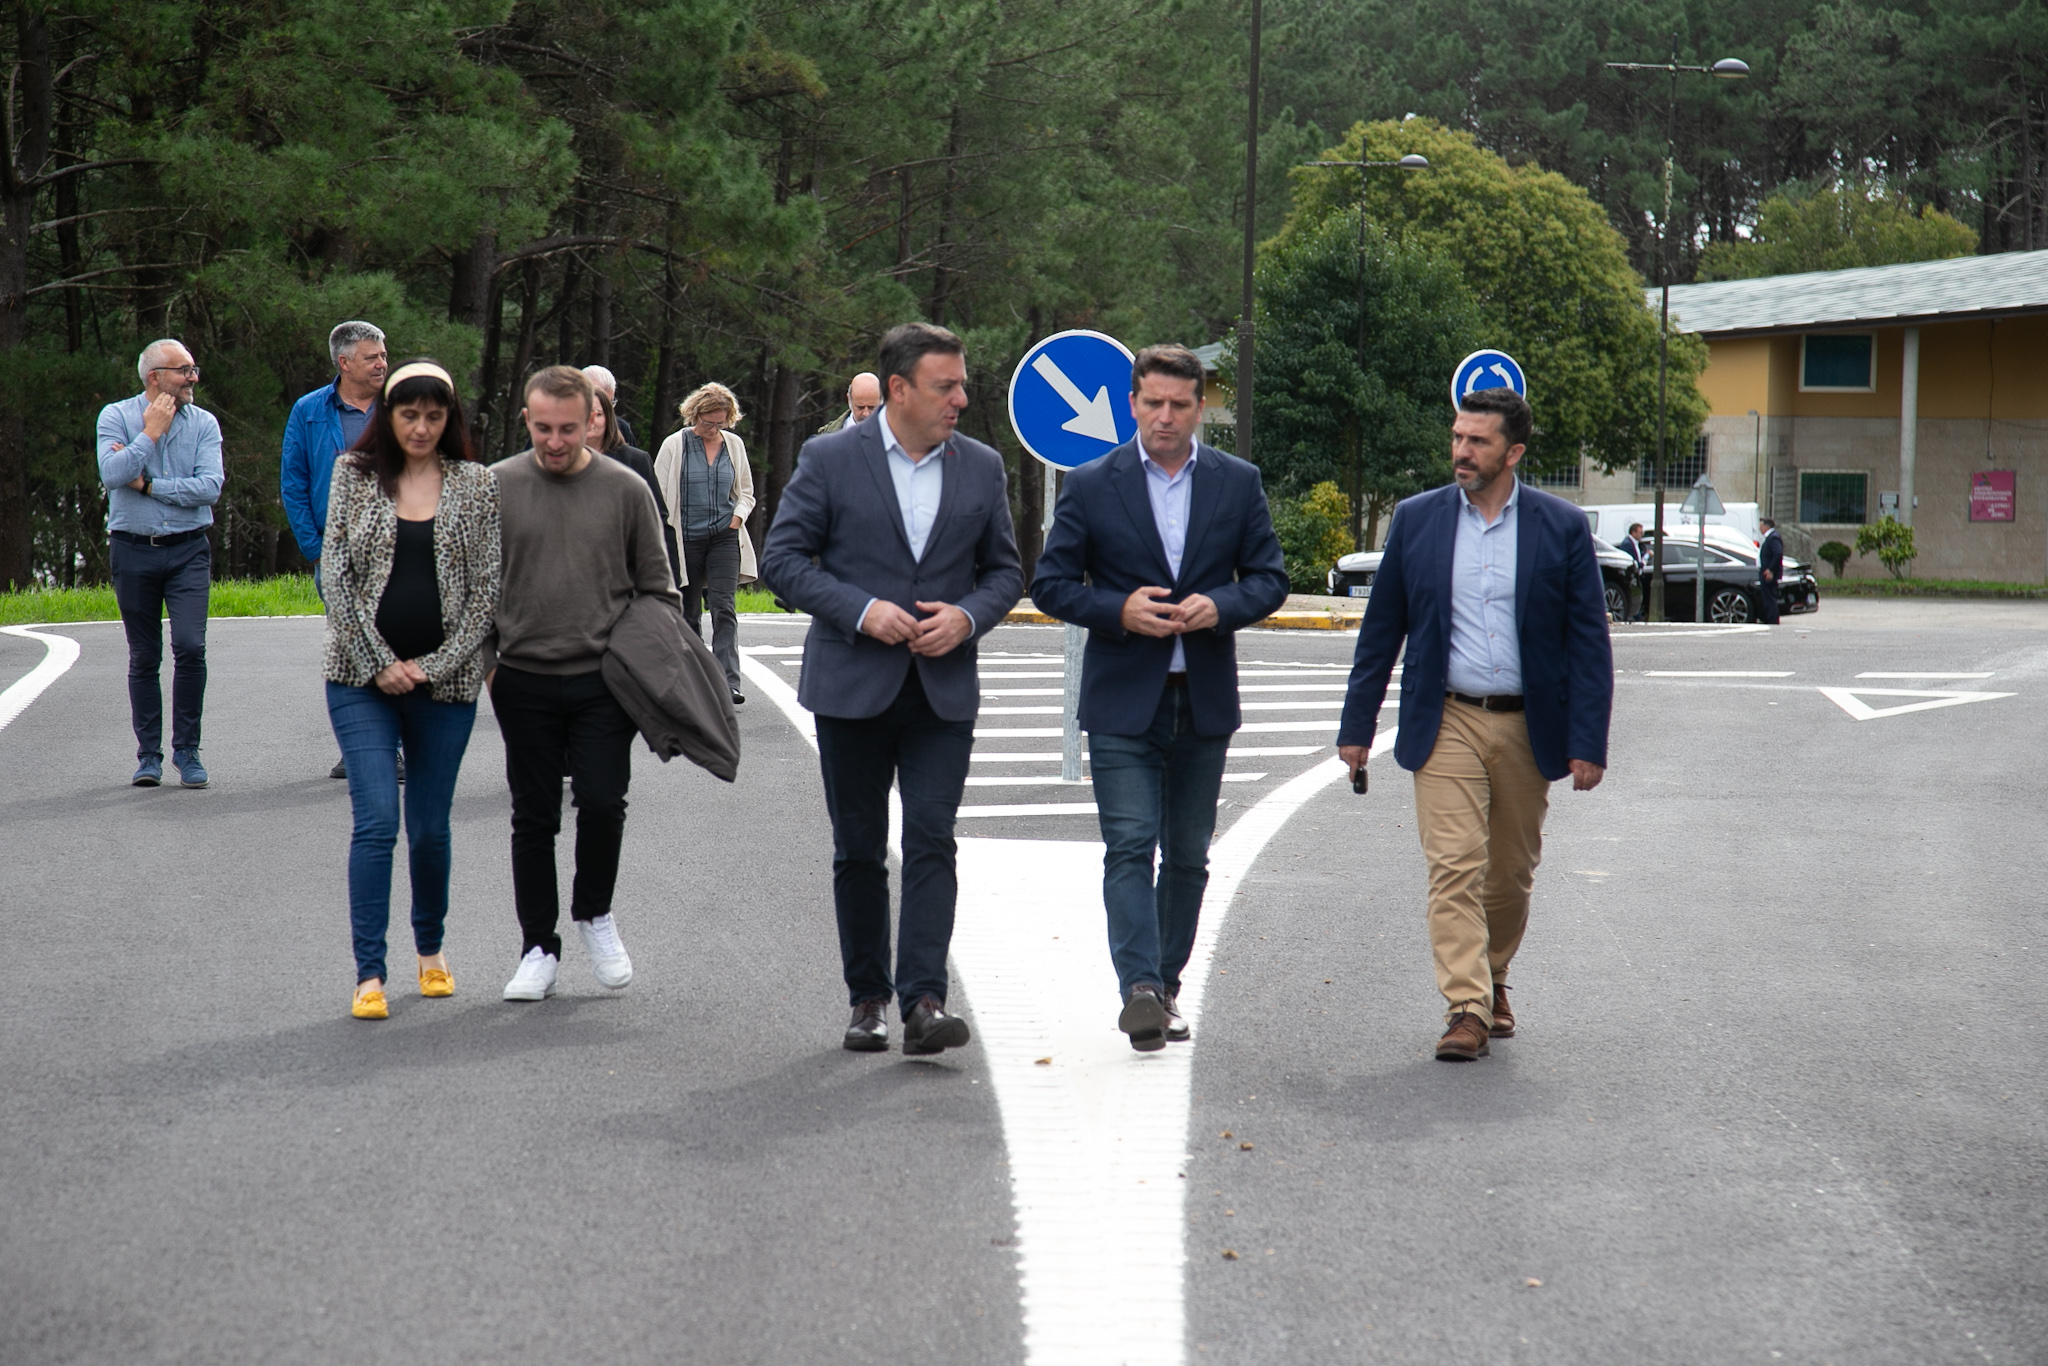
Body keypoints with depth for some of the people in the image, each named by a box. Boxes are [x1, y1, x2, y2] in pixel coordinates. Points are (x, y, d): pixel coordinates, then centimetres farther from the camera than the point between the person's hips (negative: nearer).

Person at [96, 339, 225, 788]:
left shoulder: (204, 423, 4)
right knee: (144, 658, 6)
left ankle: (187, 750, 0)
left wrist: (149, 486, -10)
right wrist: (152, 432, -11)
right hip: (134, 550, 0)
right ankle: (149, 755, 16)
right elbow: (112, 474, -16)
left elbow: (211, 486, -9)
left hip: (188, 551, 0)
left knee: (190, 647, -13)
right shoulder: (116, 416, 1)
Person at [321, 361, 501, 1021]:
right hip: (363, 677, -1)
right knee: (376, 821, -11)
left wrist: (435, 665, -7)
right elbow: (336, 575, 0)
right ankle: (369, 975, -9)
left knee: (431, 828, 8)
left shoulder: (476, 485, 4)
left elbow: (487, 588, 2)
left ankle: (431, 948, 31)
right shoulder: (354, 475, 4)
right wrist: (379, 663, -8)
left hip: (445, 682, 1)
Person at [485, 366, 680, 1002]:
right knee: (534, 819, 6)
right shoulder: (495, 488, 1)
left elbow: (656, 587, 8)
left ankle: (594, 913, 17)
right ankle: (539, 949, 17)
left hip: (604, 680, -1)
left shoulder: (626, 489, 1)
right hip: (524, 682, 1)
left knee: (602, 804, -9)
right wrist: (485, 661, 5)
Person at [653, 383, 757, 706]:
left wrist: (739, 515, -2)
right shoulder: (675, 445, -2)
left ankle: (729, 683, -18)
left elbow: (746, 492, 18)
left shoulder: (734, 445, 7)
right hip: (686, 540, -1)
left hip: (724, 537, 1)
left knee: (724, 607, -12)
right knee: (688, 613, 6)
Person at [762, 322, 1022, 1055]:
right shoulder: (830, 459, -2)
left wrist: (967, 616, -9)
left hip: (943, 689, 1)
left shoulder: (982, 467, 6)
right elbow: (784, 557, -4)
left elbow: (1004, 571, 11)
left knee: (931, 842, -10)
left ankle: (923, 1001, -13)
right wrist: (860, 610, -16)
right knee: (859, 852, 7)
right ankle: (867, 998, 18)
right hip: (853, 685, -1)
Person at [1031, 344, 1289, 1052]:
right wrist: (1120, 610, -17)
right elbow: (1051, 584, 0)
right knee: (1129, 845, -13)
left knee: (1188, 854, 9)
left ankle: (1166, 984, 21)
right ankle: (1139, 988, -20)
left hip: (1205, 699, 3)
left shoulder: (1238, 483, 5)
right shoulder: (1091, 486, 0)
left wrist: (1219, 606, -14)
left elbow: (1270, 576, 7)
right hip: (1122, 700, -2)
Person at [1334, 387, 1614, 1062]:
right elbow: (1381, 631, 8)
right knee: (1454, 867, -11)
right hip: (1446, 722, 0)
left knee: (1511, 873, 12)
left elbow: (1589, 643, -1)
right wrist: (1357, 726, 5)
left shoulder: (1561, 526, -1)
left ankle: (1494, 981, 34)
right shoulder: (1417, 519, 3)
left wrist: (1588, 744, -7)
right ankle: (1466, 1009, -12)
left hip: (1527, 728, 0)